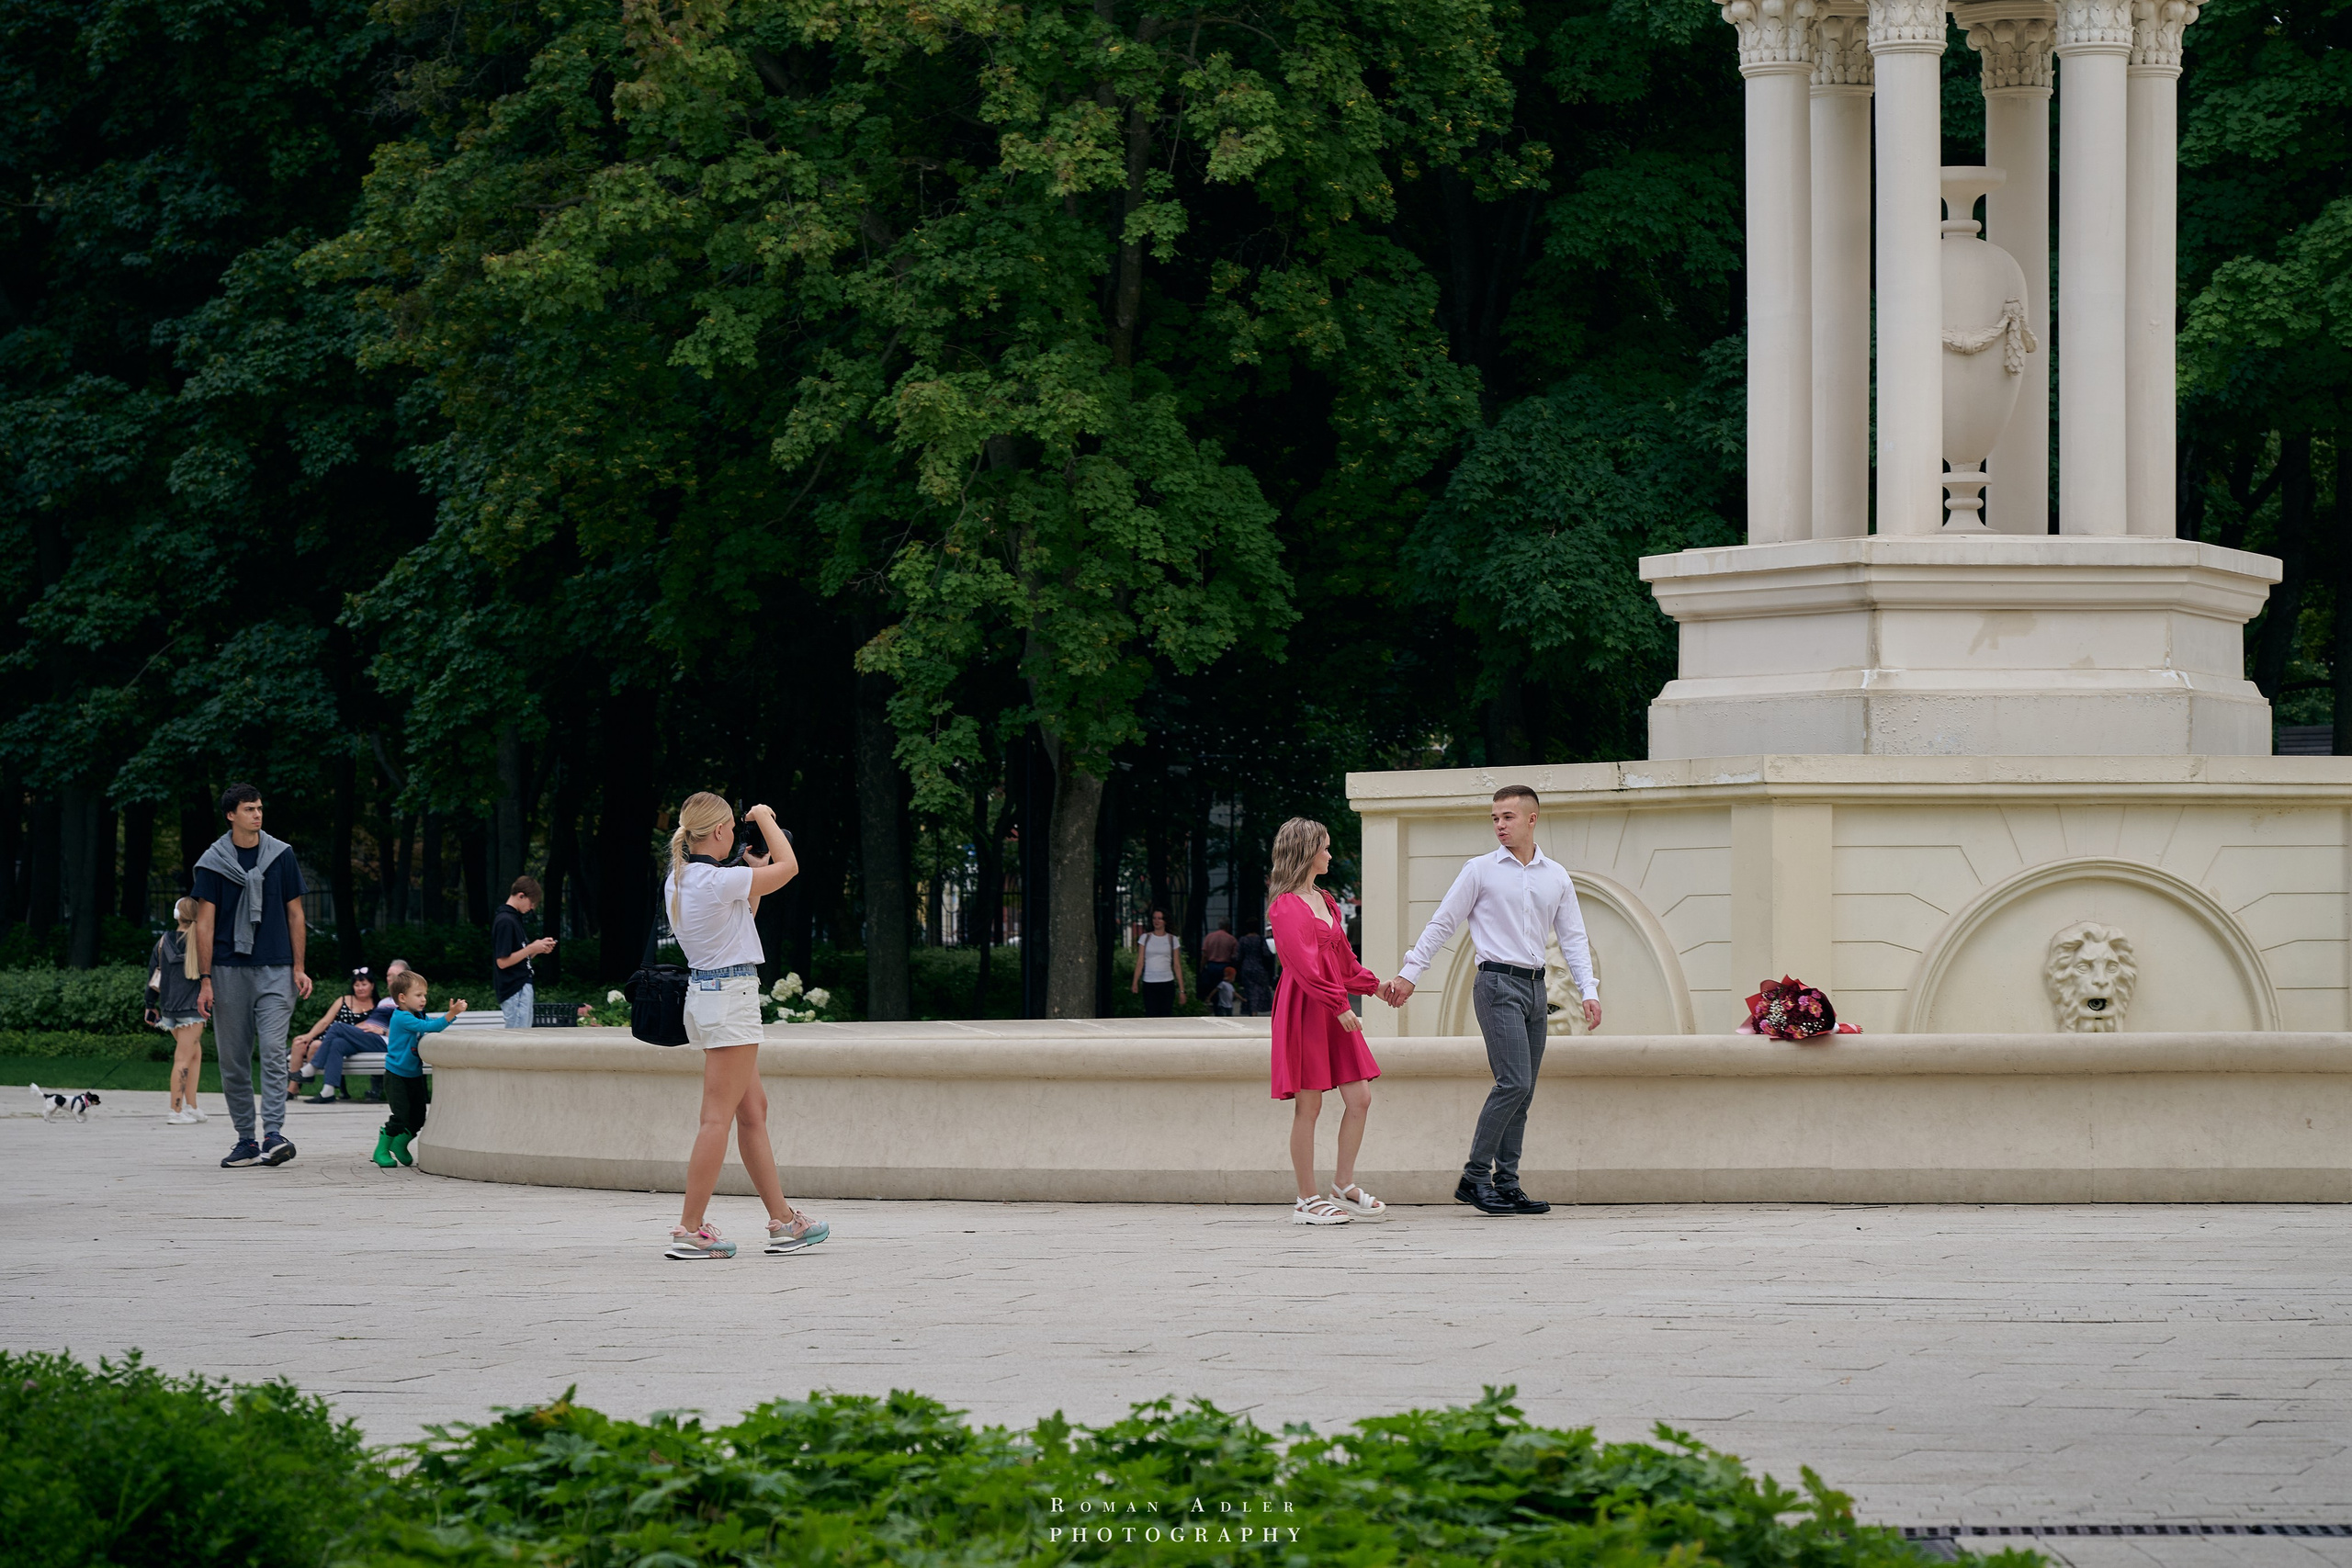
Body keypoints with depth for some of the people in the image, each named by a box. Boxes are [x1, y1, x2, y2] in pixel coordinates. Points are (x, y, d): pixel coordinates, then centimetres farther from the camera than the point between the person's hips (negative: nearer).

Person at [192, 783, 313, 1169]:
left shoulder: (281, 855, 7)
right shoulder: (212, 862, 3)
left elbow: (295, 915, 11)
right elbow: (205, 923, 2)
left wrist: (298, 968, 4)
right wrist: (205, 980, -4)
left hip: (275, 971, 0)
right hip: (229, 971, 0)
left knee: (272, 1051, -14)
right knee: (234, 1060, 3)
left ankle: (273, 1135, -19)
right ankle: (246, 1140, 12)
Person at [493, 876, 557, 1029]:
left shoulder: (514, 919, 16)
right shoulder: (505, 921, -14)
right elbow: (502, 961, -19)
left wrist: (537, 948, 6)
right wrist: (532, 948, -15)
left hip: (524, 991, 10)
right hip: (515, 992, -10)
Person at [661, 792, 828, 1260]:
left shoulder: (677, 881, 9)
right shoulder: (718, 881, -19)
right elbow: (788, 867, -6)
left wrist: (755, 871, 20)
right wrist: (764, 818, 6)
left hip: (703, 992, 10)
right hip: (732, 994, -10)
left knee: (753, 1108, 14)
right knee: (719, 1117, -7)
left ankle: (782, 1222, 19)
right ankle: (689, 1230, -7)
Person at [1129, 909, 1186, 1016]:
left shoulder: (1172, 939, 7)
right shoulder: (1145, 938, 7)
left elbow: (1176, 966, 7)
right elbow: (1140, 962, 3)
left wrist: (1181, 989, 3)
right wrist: (1135, 982, -9)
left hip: (1167, 983, 0)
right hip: (1149, 983, 0)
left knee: (1166, 1017, -1)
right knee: (1151, 1016, -5)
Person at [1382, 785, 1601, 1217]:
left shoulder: (1556, 877, 12)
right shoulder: (1481, 871, 0)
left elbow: (1572, 938, 15)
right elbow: (1441, 924, 3)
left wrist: (1589, 991, 3)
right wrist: (1409, 974, -2)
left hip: (1535, 986, 5)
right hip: (1498, 983, -5)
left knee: (1522, 1091, 4)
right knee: (1514, 1081, -17)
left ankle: (1506, 1183, 6)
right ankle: (1475, 1177, -12)